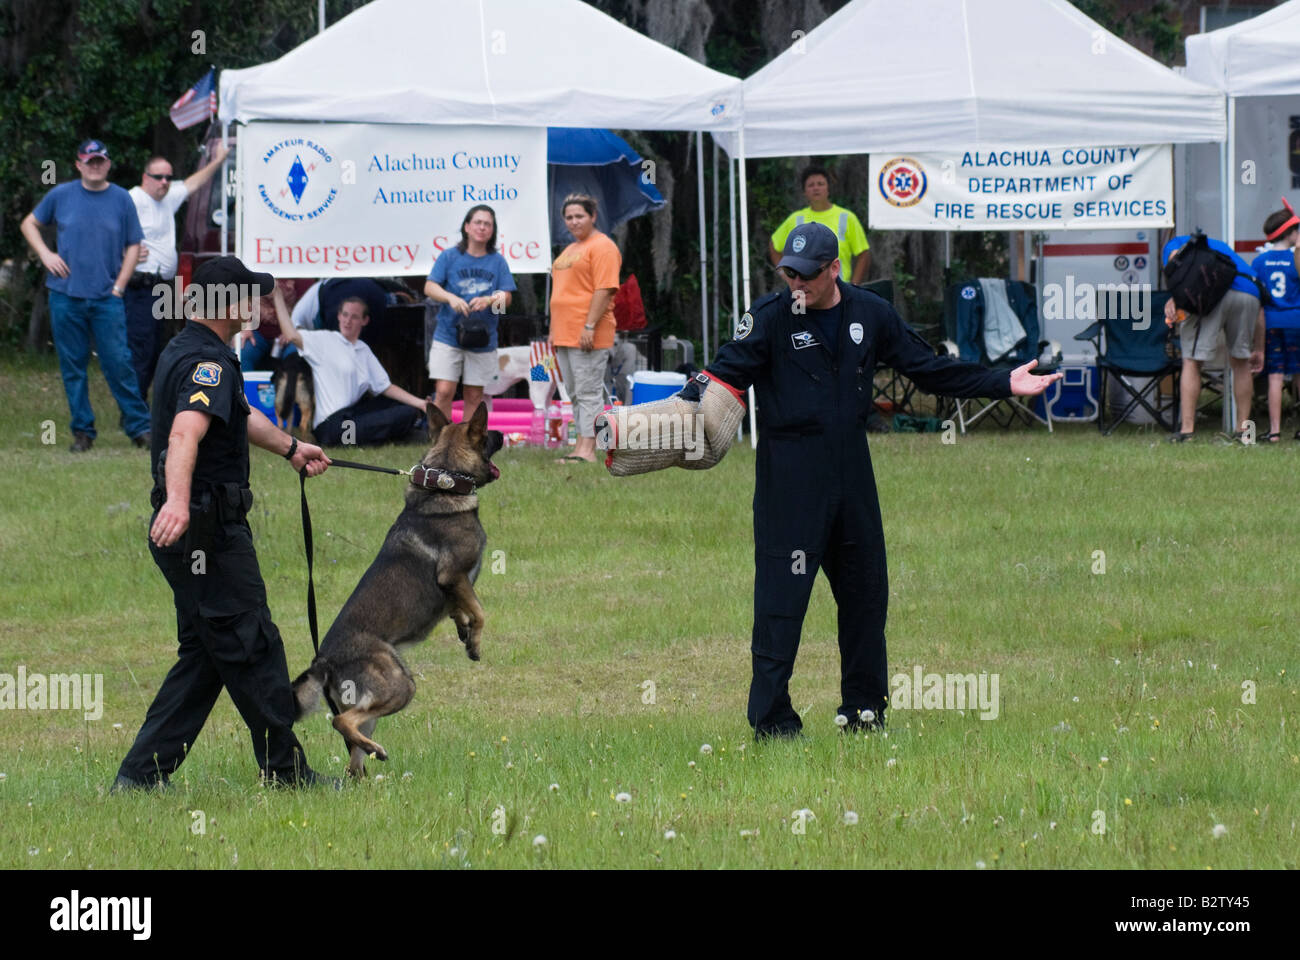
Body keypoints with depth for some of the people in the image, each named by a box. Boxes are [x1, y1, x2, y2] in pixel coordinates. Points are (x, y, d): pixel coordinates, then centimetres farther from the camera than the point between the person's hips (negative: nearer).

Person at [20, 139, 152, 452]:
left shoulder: (121, 199, 5)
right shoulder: (61, 195, 6)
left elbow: (133, 246, 8)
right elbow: (29, 224, 18)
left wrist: (119, 286, -2)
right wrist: (45, 254, 1)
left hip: (107, 298, -1)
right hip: (66, 296, 1)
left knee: (118, 364, -7)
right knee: (73, 366, 3)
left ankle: (139, 427, -1)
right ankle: (82, 431, 11)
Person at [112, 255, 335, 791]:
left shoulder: (182, 352, 17)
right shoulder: (209, 362, -17)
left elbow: (239, 416, 35)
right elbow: (185, 432, -36)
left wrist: (290, 447, 47)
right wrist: (177, 500, -51)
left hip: (199, 530, 11)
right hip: (208, 531, -11)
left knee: (204, 656, 14)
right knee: (252, 649, -1)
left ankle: (141, 772, 10)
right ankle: (285, 772, 7)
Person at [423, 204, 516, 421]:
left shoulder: (497, 261, 7)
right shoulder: (449, 256, 3)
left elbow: (506, 298, 4)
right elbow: (430, 288, -2)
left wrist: (488, 301, -19)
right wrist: (451, 298, -21)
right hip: (448, 336, -2)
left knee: (474, 396, 4)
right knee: (444, 391, -11)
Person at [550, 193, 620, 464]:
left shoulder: (601, 247, -9)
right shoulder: (570, 250, 22)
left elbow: (605, 289, -18)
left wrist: (589, 326, -23)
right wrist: (554, 331, 22)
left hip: (587, 336, -10)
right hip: (565, 336, 10)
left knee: (589, 393, -10)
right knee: (576, 395, 10)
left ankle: (587, 450, -14)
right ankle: (582, 448, 13)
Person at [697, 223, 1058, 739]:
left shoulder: (870, 314, 6)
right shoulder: (770, 318, -7)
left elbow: (929, 368, 15)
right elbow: (725, 375, -13)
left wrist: (1003, 384, 13)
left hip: (852, 472, 5)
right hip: (789, 477, -5)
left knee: (866, 590, 11)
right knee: (781, 596, -8)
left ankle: (864, 709, 23)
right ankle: (771, 718, -5)